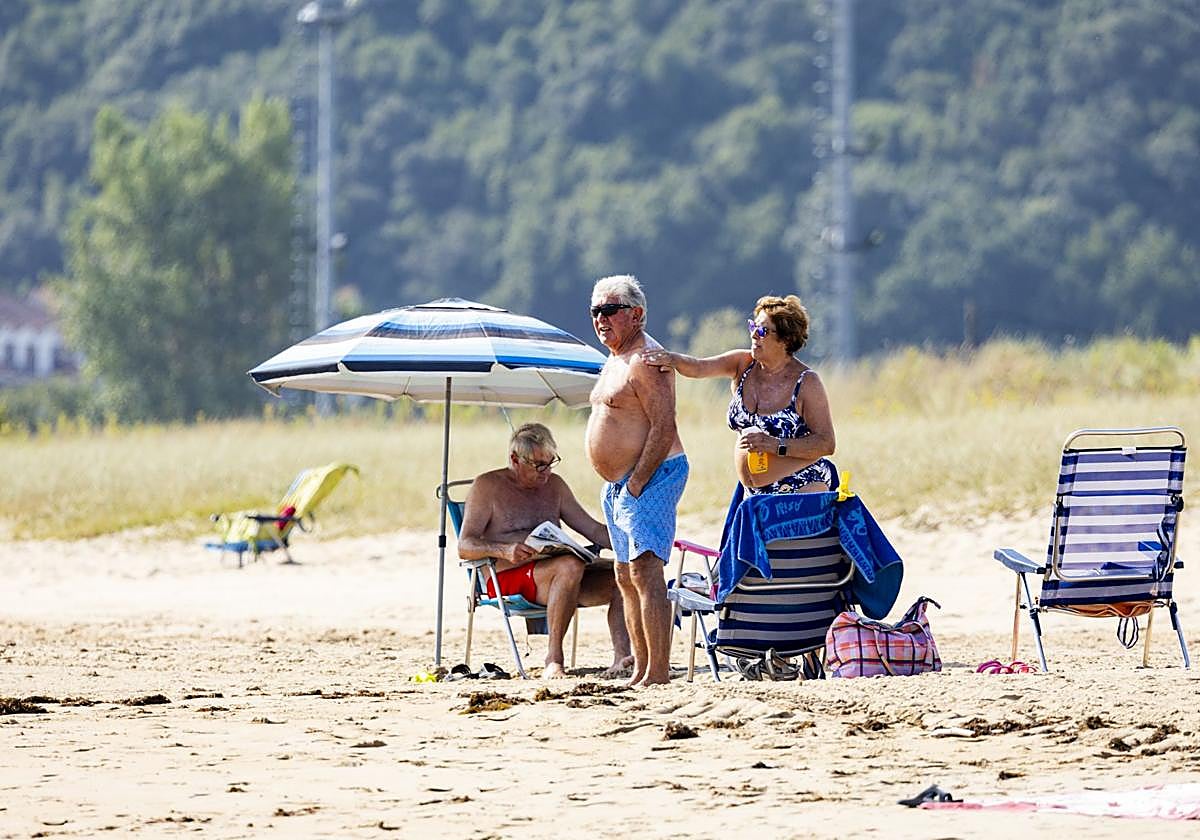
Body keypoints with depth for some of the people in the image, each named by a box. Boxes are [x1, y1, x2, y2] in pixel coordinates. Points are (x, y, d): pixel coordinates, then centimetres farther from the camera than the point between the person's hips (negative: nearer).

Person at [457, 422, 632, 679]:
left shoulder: (554, 485, 21)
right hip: (507, 578, -6)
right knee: (571, 566, -35)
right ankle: (553, 657, -32)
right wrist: (504, 551, -25)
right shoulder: (488, 486, 3)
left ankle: (621, 657, -33)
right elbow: (465, 547, -5)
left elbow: (594, 530, 21)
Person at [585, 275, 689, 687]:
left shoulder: (646, 360, -14)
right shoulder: (615, 360, 19)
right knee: (626, 577, 12)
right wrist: (617, 486, 17)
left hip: (650, 478, -11)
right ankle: (641, 672, 16)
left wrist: (635, 483, -21)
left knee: (644, 570, -18)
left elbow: (664, 428, -21)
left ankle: (658, 672, -23)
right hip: (620, 483, 11)